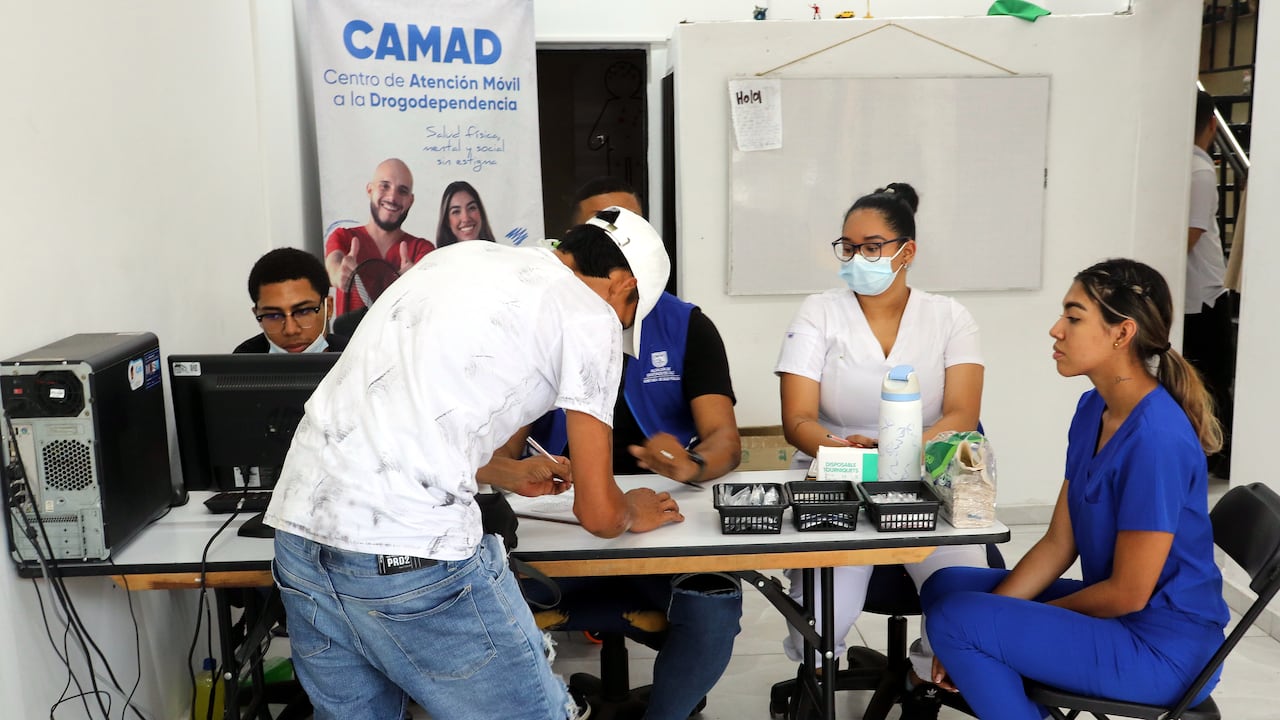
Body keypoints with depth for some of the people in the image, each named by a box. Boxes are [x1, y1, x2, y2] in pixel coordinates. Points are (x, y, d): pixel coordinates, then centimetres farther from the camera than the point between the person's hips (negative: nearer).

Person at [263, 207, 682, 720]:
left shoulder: (458, 255, 20)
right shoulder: (590, 314, -1)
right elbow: (598, 513, 2)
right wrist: (634, 513, 24)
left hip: (299, 522, 8)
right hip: (410, 558, -8)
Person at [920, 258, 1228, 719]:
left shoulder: (1157, 439, -25)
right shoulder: (1092, 409, 3)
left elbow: (1129, 593, -20)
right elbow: (1058, 543, 4)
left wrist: (1000, 622, -7)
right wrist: (981, 626, -5)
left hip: (1160, 647, -8)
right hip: (1113, 610, 9)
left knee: (955, 618, -18)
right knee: (946, 587, 6)